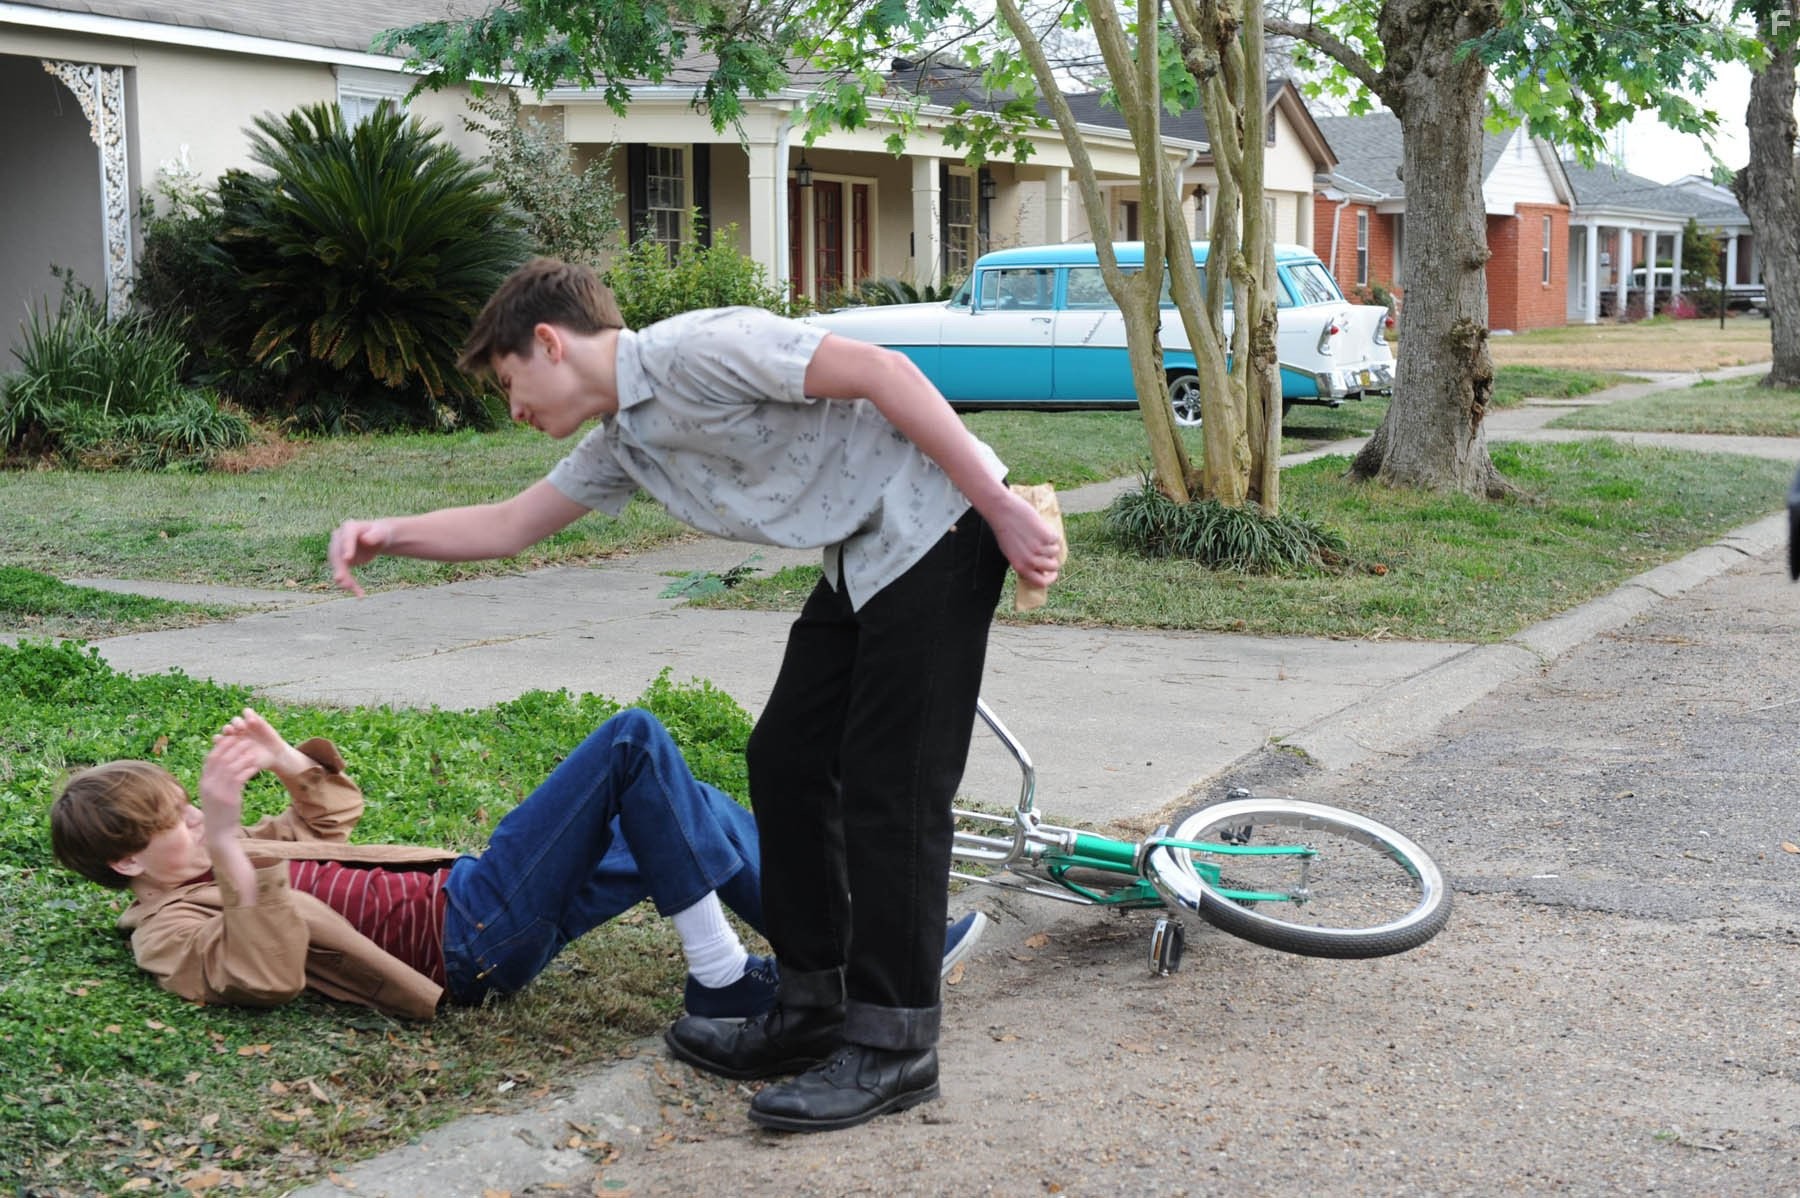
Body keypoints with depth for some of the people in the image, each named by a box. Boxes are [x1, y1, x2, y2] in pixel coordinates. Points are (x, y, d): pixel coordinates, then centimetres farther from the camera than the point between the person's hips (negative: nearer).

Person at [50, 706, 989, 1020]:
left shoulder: (205, 867, 18)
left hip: (463, 899, 10)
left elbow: (334, 821, 31)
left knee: (688, 817, 9)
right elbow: (266, 974, -32)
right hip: (471, 937, -10)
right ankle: (720, 977, -11)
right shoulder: (173, 932, -9)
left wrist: (291, 762, 11)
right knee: (633, 740, -17)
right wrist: (225, 841, -40)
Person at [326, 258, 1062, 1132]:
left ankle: (893, 1044, -2)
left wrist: (1005, 511, -22)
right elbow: (508, 525, 21)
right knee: (786, 760, 8)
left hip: (938, 528, -9)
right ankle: (813, 1009, 18)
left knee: (888, 784, -9)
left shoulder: (696, 348, -18)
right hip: (863, 560, 9)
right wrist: (389, 534, 5)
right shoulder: (622, 443, 12)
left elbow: (881, 371, -22)